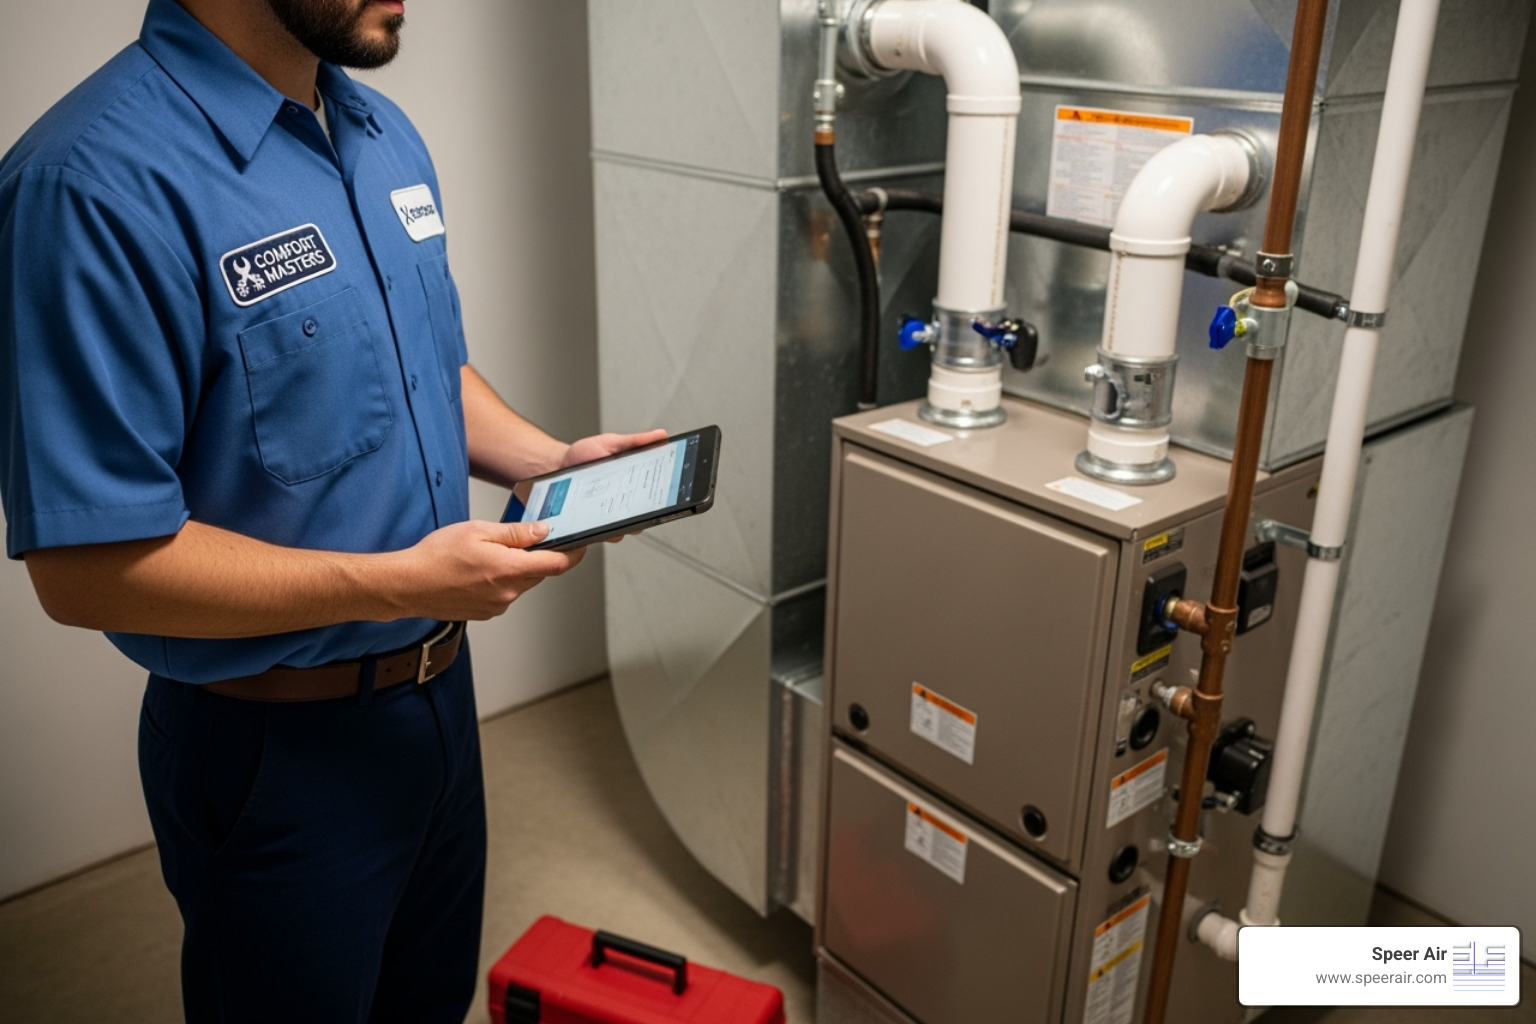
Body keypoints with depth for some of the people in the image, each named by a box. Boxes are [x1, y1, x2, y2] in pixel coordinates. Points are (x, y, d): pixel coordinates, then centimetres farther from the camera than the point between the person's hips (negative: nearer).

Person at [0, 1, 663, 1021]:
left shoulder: (386, 134, 3)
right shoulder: (97, 181, -24)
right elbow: (88, 567, -24)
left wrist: (548, 460, -3)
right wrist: (402, 584, -25)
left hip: (439, 685, 8)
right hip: (277, 745, -7)